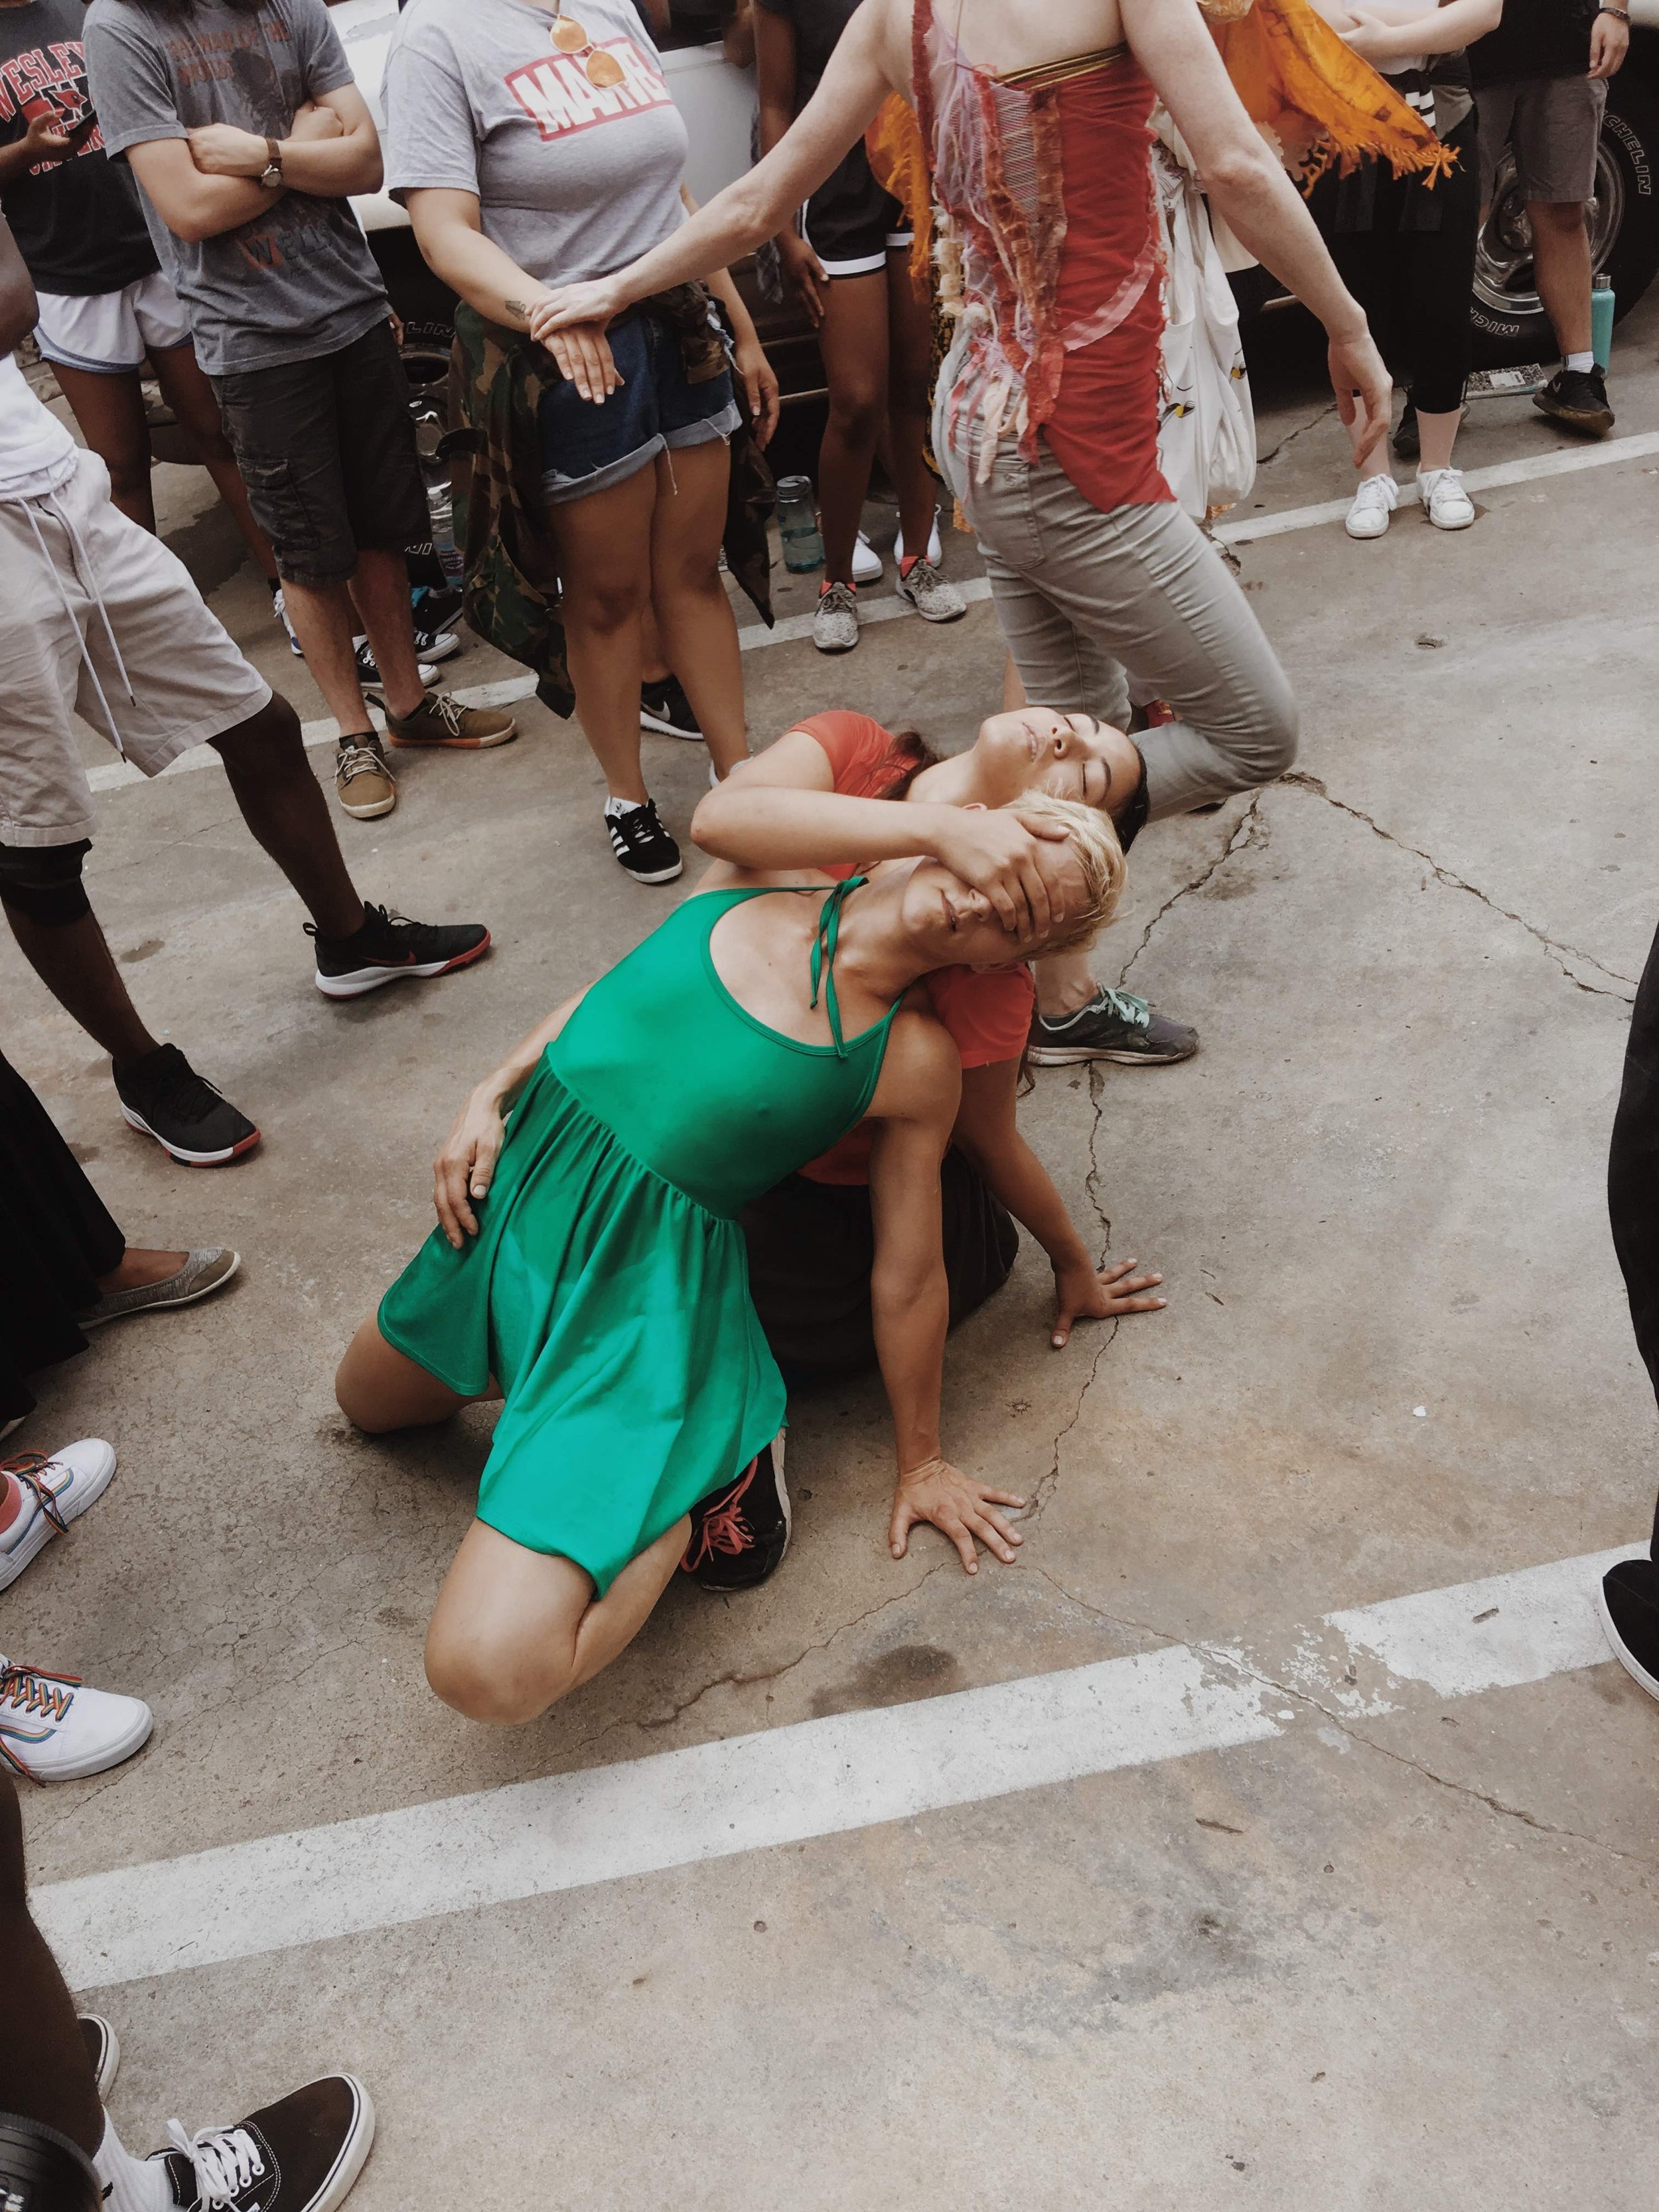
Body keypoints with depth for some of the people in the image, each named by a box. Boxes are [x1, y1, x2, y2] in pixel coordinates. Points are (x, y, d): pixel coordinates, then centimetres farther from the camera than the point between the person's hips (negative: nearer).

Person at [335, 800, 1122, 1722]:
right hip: (519, 1191, 6)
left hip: (648, 1292, -6)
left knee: (491, 1672, -18)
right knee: (369, 1404, 32)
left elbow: (908, 1283, -8)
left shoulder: (913, 1059, -17)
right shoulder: (771, 870, -6)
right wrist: (494, 1093, 1)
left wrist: (922, 1462, 3)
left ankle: (702, 1479, 4)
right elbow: (628, 986, 9)